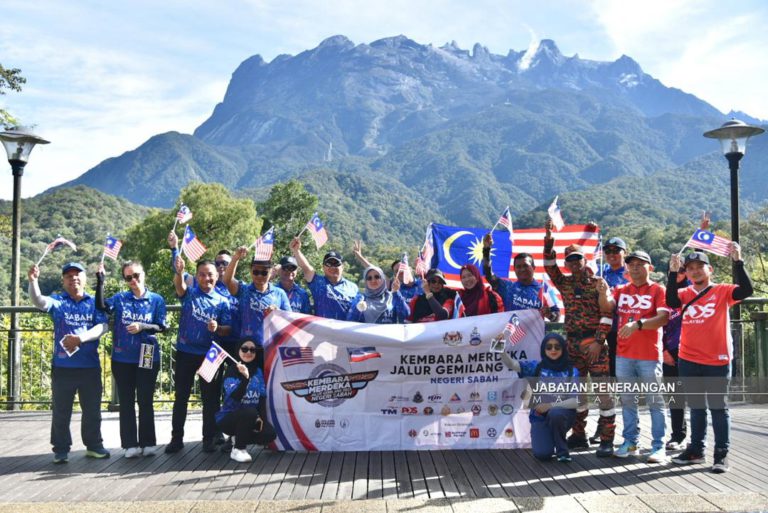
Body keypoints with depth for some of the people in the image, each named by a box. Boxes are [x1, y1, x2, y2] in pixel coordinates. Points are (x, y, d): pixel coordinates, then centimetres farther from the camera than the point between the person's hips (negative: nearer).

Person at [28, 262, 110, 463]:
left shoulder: (95, 302, 7)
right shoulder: (57, 301, 4)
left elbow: (102, 326, -7)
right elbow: (39, 301, -17)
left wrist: (80, 338, -21)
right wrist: (33, 281, -35)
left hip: (90, 366, 1)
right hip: (63, 366, -1)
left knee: (92, 409, 11)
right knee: (61, 411, 6)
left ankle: (94, 445, 24)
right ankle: (61, 449, 17)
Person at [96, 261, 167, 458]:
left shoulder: (156, 299, 2)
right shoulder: (120, 298, 3)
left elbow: (161, 326, -2)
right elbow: (102, 306, -16)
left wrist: (142, 327, -17)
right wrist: (100, 281, -22)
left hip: (147, 358, -1)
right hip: (122, 359, 1)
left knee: (146, 401, 6)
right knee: (126, 402, 5)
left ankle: (148, 442, 14)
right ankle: (130, 444, 12)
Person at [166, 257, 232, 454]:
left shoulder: (222, 301, 2)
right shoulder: (190, 293, 0)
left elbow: (228, 329, -1)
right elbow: (179, 285, -23)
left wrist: (217, 328, -24)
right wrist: (179, 272, -46)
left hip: (210, 354, 0)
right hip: (185, 352, 0)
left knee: (210, 398, 5)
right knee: (181, 396, 7)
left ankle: (209, 438, 15)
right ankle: (176, 438, 17)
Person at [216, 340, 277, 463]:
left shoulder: (258, 371, 4)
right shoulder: (232, 370, -13)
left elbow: (262, 398, 3)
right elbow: (235, 396, -28)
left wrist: (261, 418, -11)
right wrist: (245, 377, -42)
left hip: (249, 419, 5)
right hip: (228, 418, -5)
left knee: (269, 434, -18)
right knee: (250, 412, -35)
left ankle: (240, 439, 9)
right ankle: (237, 449, -15)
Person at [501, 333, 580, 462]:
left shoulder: (572, 372, -5)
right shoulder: (535, 367, -2)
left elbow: (575, 401, -12)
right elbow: (511, 364, -15)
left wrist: (550, 406, -22)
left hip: (561, 414, -1)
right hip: (540, 417, 1)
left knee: (555, 413, -36)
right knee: (542, 454, -19)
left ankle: (562, 450, -9)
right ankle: (549, 439, 19)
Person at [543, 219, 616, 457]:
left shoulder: (598, 283, -2)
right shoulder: (565, 284, 12)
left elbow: (607, 314, -7)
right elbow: (550, 266, 2)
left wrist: (598, 341, -14)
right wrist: (548, 239, -7)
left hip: (594, 344, -5)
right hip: (572, 344, 5)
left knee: (603, 391, -6)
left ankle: (607, 440, -2)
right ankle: (578, 435, 22)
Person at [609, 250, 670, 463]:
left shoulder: (658, 290, -3)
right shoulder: (621, 290, 12)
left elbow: (663, 318, -16)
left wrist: (637, 324, -29)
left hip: (650, 355, -5)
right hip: (623, 355, 5)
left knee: (655, 401, 3)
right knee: (627, 400, 11)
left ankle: (658, 447, 7)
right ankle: (630, 443, 20)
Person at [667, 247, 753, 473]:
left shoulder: (722, 291, -1)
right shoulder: (685, 294, 6)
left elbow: (746, 290, -18)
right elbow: (671, 301, -15)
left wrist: (737, 260, -25)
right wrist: (673, 272, -21)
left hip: (717, 361, -4)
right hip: (688, 361, 4)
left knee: (718, 408, 3)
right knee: (696, 408, 15)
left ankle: (721, 455, 8)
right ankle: (696, 449, 24)